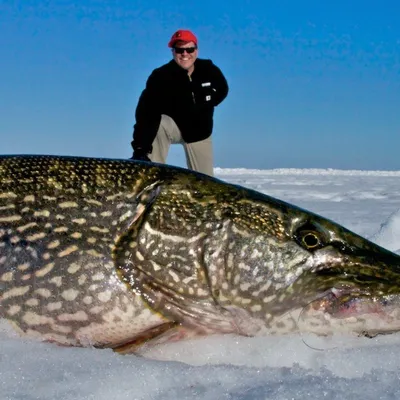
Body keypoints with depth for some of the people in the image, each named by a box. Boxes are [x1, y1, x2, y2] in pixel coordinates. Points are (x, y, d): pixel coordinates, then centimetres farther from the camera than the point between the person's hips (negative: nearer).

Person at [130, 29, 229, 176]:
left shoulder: (209, 70, -15)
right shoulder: (161, 76, -28)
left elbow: (222, 90, 9)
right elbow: (146, 112, -38)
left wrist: (206, 104, -12)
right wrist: (140, 148, -50)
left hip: (199, 132, 4)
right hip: (172, 125, -3)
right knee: (156, 125, -38)